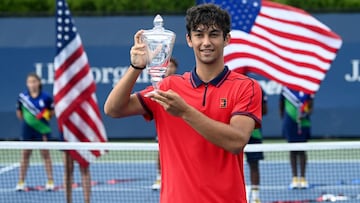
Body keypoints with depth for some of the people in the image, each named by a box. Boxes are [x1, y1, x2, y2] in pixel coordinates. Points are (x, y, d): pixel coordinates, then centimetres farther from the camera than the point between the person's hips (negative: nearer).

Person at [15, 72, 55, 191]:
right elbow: (19, 113, 13)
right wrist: (24, 118, -1)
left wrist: (48, 115, -13)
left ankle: (50, 181, 7)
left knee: (45, 153, 3)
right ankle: (21, 181, 12)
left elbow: (52, 111, 5)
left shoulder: (46, 97, -7)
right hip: (28, 128, 2)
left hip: (42, 128, -2)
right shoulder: (22, 97, -1)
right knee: (25, 154, 7)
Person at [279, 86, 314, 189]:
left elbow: (310, 107, -2)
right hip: (289, 124, 1)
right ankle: (294, 178, 8)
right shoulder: (286, 89, 4)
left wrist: (305, 114, -21)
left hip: (303, 123, -1)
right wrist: (283, 118, 9)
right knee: (292, 150, 4)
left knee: (301, 150, 0)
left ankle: (302, 178, 5)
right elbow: (281, 105, 14)